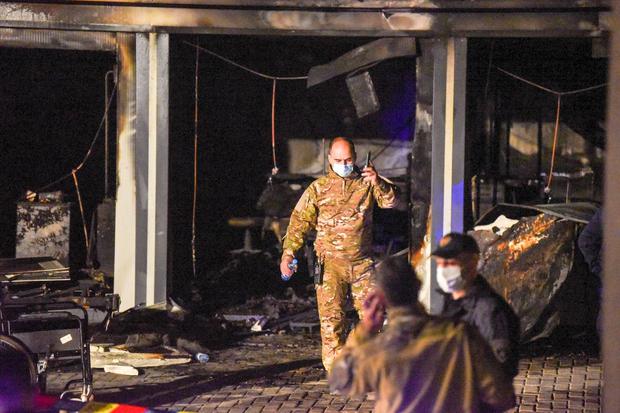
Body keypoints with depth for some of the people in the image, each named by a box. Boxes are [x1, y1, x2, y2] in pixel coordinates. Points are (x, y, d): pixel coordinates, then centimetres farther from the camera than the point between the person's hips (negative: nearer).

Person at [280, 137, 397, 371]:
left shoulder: (366, 183, 8)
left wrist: (378, 182, -24)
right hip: (331, 262, -1)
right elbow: (300, 220, 5)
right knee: (331, 317, -4)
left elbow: (390, 202, -4)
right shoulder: (319, 188, 6)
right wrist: (288, 252, -6)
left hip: (362, 262, 1)